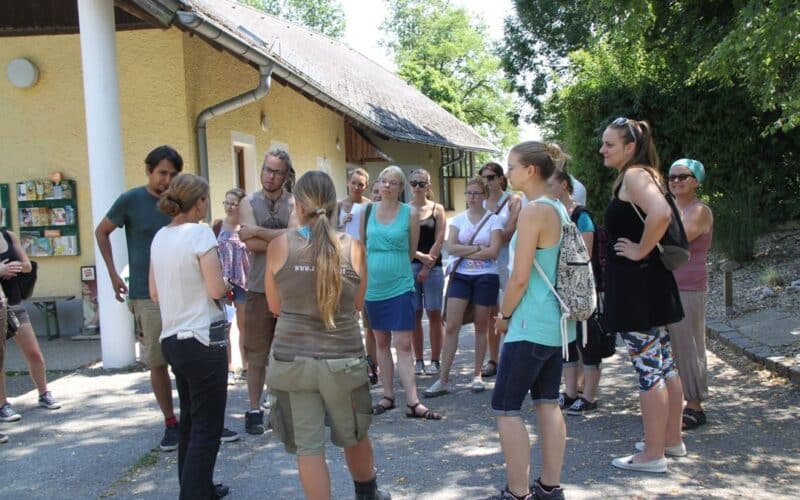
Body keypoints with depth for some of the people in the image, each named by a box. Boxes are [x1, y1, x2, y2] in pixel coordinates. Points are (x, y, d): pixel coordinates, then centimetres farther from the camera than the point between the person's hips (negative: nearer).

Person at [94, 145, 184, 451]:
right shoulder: (131, 201, -5)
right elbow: (101, 232, 8)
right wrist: (113, 275, 2)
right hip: (147, 296, -2)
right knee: (158, 363, 4)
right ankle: (170, 423, 17)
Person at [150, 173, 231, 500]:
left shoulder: (159, 237, 8)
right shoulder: (200, 233, -15)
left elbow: (155, 294, 13)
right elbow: (217, 289, -19)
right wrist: (227, 284, 1)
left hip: (171, 338, 9)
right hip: (202, 340, -8)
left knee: (190, 421, 21)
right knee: (207, 429, -1)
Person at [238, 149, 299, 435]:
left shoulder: (294, 203, 2)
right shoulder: (249, 203, 4)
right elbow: (251, 244, -9)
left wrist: (259, 231, -13)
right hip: (259, 289, 0)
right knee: (256, 353, 5)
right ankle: (254, 410, 14)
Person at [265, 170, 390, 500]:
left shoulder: (278, 246, -5)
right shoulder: (353, 247, -4)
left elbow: (275, 308, 6)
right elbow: (357, 304, 8)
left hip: (292, 359, -1)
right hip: (344, 358, 2)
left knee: (308, 447, 7)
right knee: (354, 436, 22)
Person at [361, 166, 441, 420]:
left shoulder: (410, 213, -4)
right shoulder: (367, 211, 2)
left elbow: (411, 251, 5)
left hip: (400, 286, -3)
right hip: (373, 286, 3)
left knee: (403, 344, -7)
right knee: (381, 342, 12)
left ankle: (412, 402, -6)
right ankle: (388, 396, 22)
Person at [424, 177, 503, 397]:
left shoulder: (493, 220, -1)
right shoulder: (458, 219, 7)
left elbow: (493, 252, -12)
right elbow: (451, 248, -5)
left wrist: (464, 251, -10)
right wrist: (478, 248, -12)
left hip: (486, 277, -2)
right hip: (460, 276, 2)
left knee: (480, 327, 7)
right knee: (451, 326, -6)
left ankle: (477, 375, 19)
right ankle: (443, 379, -4)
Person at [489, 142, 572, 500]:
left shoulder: (532, 212, -17)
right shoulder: (560, 209, 10)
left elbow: (519, 278, -19)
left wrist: (504, 315, -3)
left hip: (531, 325, -9)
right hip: (557, 323, 9)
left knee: (505, 408, 0)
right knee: (547, 402, 14)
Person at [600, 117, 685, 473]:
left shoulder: (634, 175, -15)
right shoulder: (644, 174, 15)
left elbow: (660, 213, -33)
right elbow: (661, 213, 24)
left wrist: (641, 250, -21)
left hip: (635, 284, -11)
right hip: (651, 283, 11)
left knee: (648, 368, -4)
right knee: (663, 363, 17)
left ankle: (652, 454, 4)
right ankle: (672, 439, 29)